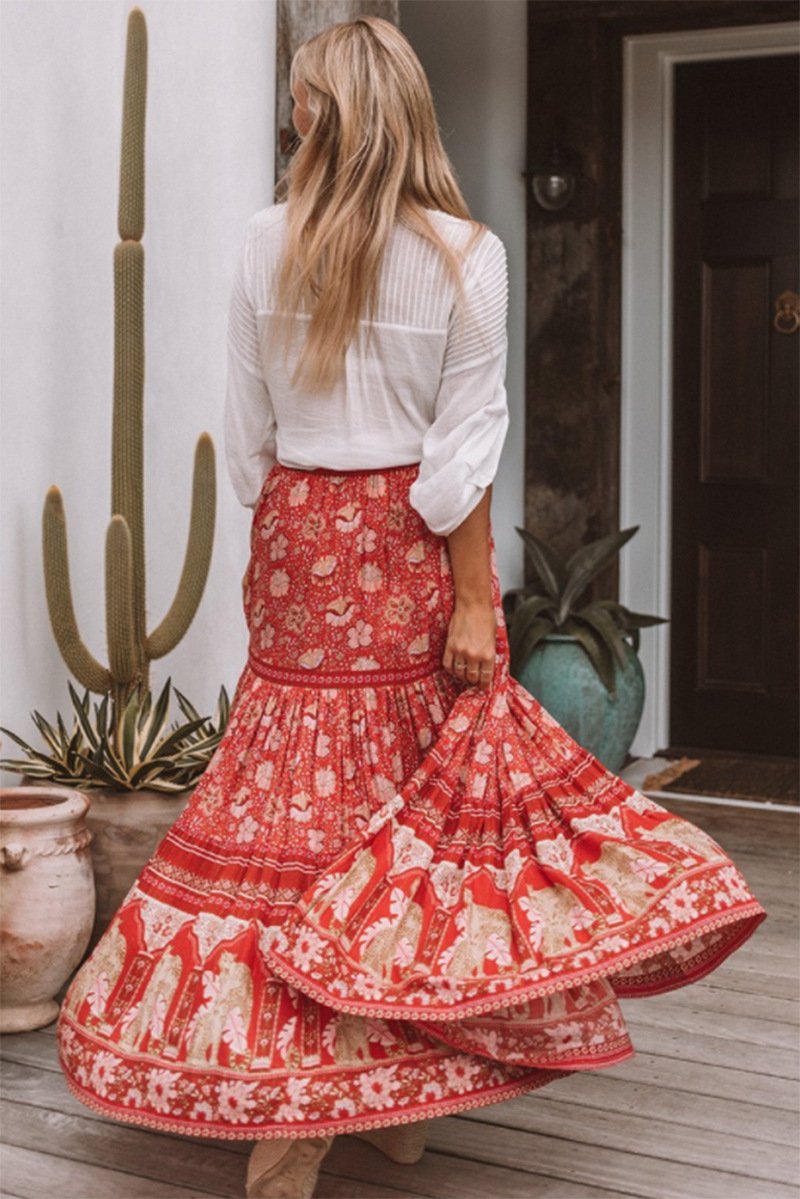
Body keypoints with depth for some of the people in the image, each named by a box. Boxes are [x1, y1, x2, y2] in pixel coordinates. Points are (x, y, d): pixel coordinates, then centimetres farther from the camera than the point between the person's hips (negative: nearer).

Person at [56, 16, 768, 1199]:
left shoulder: (268, 241, 0)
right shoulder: (466, 254, -6)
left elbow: (248, 426, 4)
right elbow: (464, 444, -9)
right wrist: (474, 598, -6)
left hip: (299, 533, 2)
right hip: (409, 543, -2)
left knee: (302, 794, 7)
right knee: (418, 797, 7)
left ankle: (284, 1103, 14)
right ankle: (398, 1092, 12)